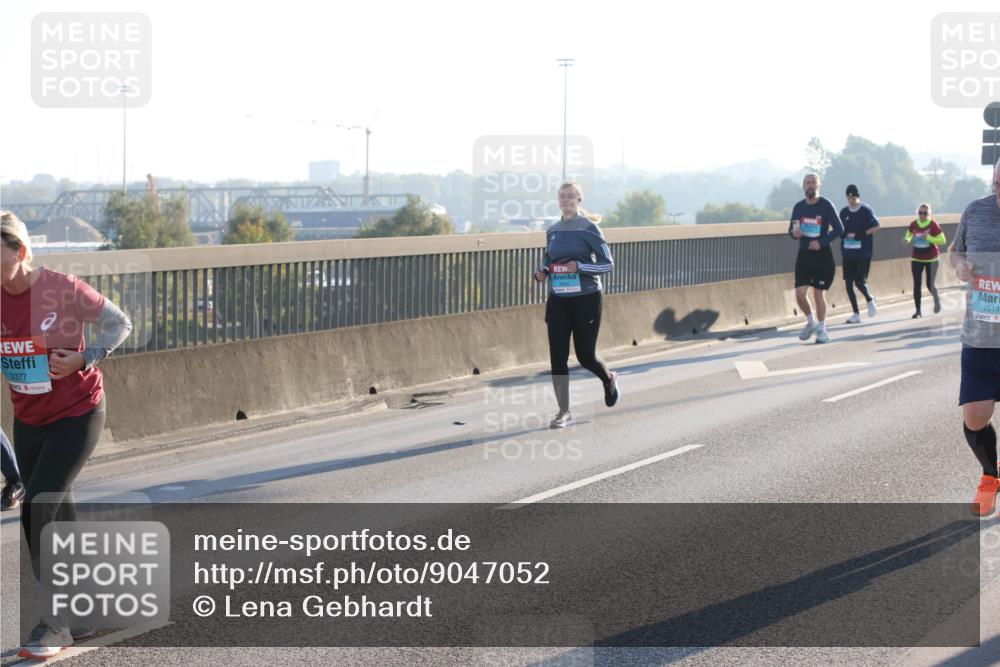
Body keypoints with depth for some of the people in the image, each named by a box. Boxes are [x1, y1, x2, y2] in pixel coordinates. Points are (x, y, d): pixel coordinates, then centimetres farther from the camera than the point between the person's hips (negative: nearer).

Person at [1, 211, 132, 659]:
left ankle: (56, 622, -6)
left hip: (77, 415, -6)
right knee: (57, 512, 15)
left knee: (36, 511, -15)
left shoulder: (62, 289, -19)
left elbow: (120, 324, -9)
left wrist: (82, 359, -21)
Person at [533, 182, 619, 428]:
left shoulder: (589, 228, -7)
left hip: (586, 298, -4)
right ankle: (564, 412, 1)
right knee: (557, 356, -5)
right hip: (558, 300, 4)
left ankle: (609, 379, 39)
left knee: (585, 355, 4)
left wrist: (580, 267, -21)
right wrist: (542, 272, 1)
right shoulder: (553, 231, 8)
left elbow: (607, 263, -7)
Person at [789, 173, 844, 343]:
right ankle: (811, 322, 18)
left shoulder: (826, 205, -6)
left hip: (822, 255, -3)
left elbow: (839, 229, -8)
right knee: (800, 293, -6)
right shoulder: (798, 207, 7)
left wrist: (822, 242, -18)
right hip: (803, 255, 3)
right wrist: (794, 233, -9)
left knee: (818, 293, 0)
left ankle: (821, 329, 15)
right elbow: (791, 229, 16)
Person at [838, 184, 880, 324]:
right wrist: (844, 235, -5)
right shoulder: (844, 212, 9)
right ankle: (856, 314, 9)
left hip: (863, 253, -5)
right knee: (848, 283, 0)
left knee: (859, 281, -10)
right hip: (847, 253, 5)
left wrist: (861, 234, -15)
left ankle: (870, 300, 21)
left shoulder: (866, 210, -4)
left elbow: (876, 227, -5)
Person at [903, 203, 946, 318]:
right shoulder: (913, 225, -1)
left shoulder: (933, 225, -11)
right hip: (916, 259, 3)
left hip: (931, 259, -3)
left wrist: (929, 238, -23)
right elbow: (909, 234, 21)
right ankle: (918, 311, 2)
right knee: (916, 285, -3)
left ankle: (936, 300, 34)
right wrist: (907, 239, -2)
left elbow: (943, 240, -12)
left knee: (930, 284, -1)